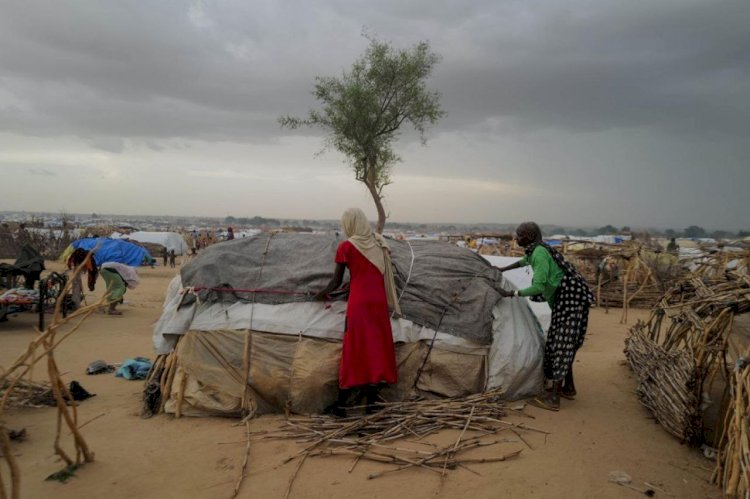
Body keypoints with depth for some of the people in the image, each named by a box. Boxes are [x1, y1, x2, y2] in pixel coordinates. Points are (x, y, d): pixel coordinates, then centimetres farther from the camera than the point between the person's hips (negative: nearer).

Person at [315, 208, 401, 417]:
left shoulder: (345, 247, -6)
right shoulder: (380, 243, 7)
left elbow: (336, 281, -1)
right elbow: (382, 274, 12)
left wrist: (322, 294, 18)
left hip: (358, 303, -4)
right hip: (379, 302, 4)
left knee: (353, 352, 1)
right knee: (376, 349, 9)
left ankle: (341, 404, 10)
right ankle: (371, 402, 14)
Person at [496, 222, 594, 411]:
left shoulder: (540, 253, -19)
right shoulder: (534, 251, 11)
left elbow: (538, 287, -24)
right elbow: (524, 261, 37)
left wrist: (510, 294, -18)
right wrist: (502, 270, 37)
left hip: (570, 297, -10)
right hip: (563, 300, 10)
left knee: (561, 344, -9)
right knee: (563, 344, 17)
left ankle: (553, 397, -6)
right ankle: (568, 387, 28)